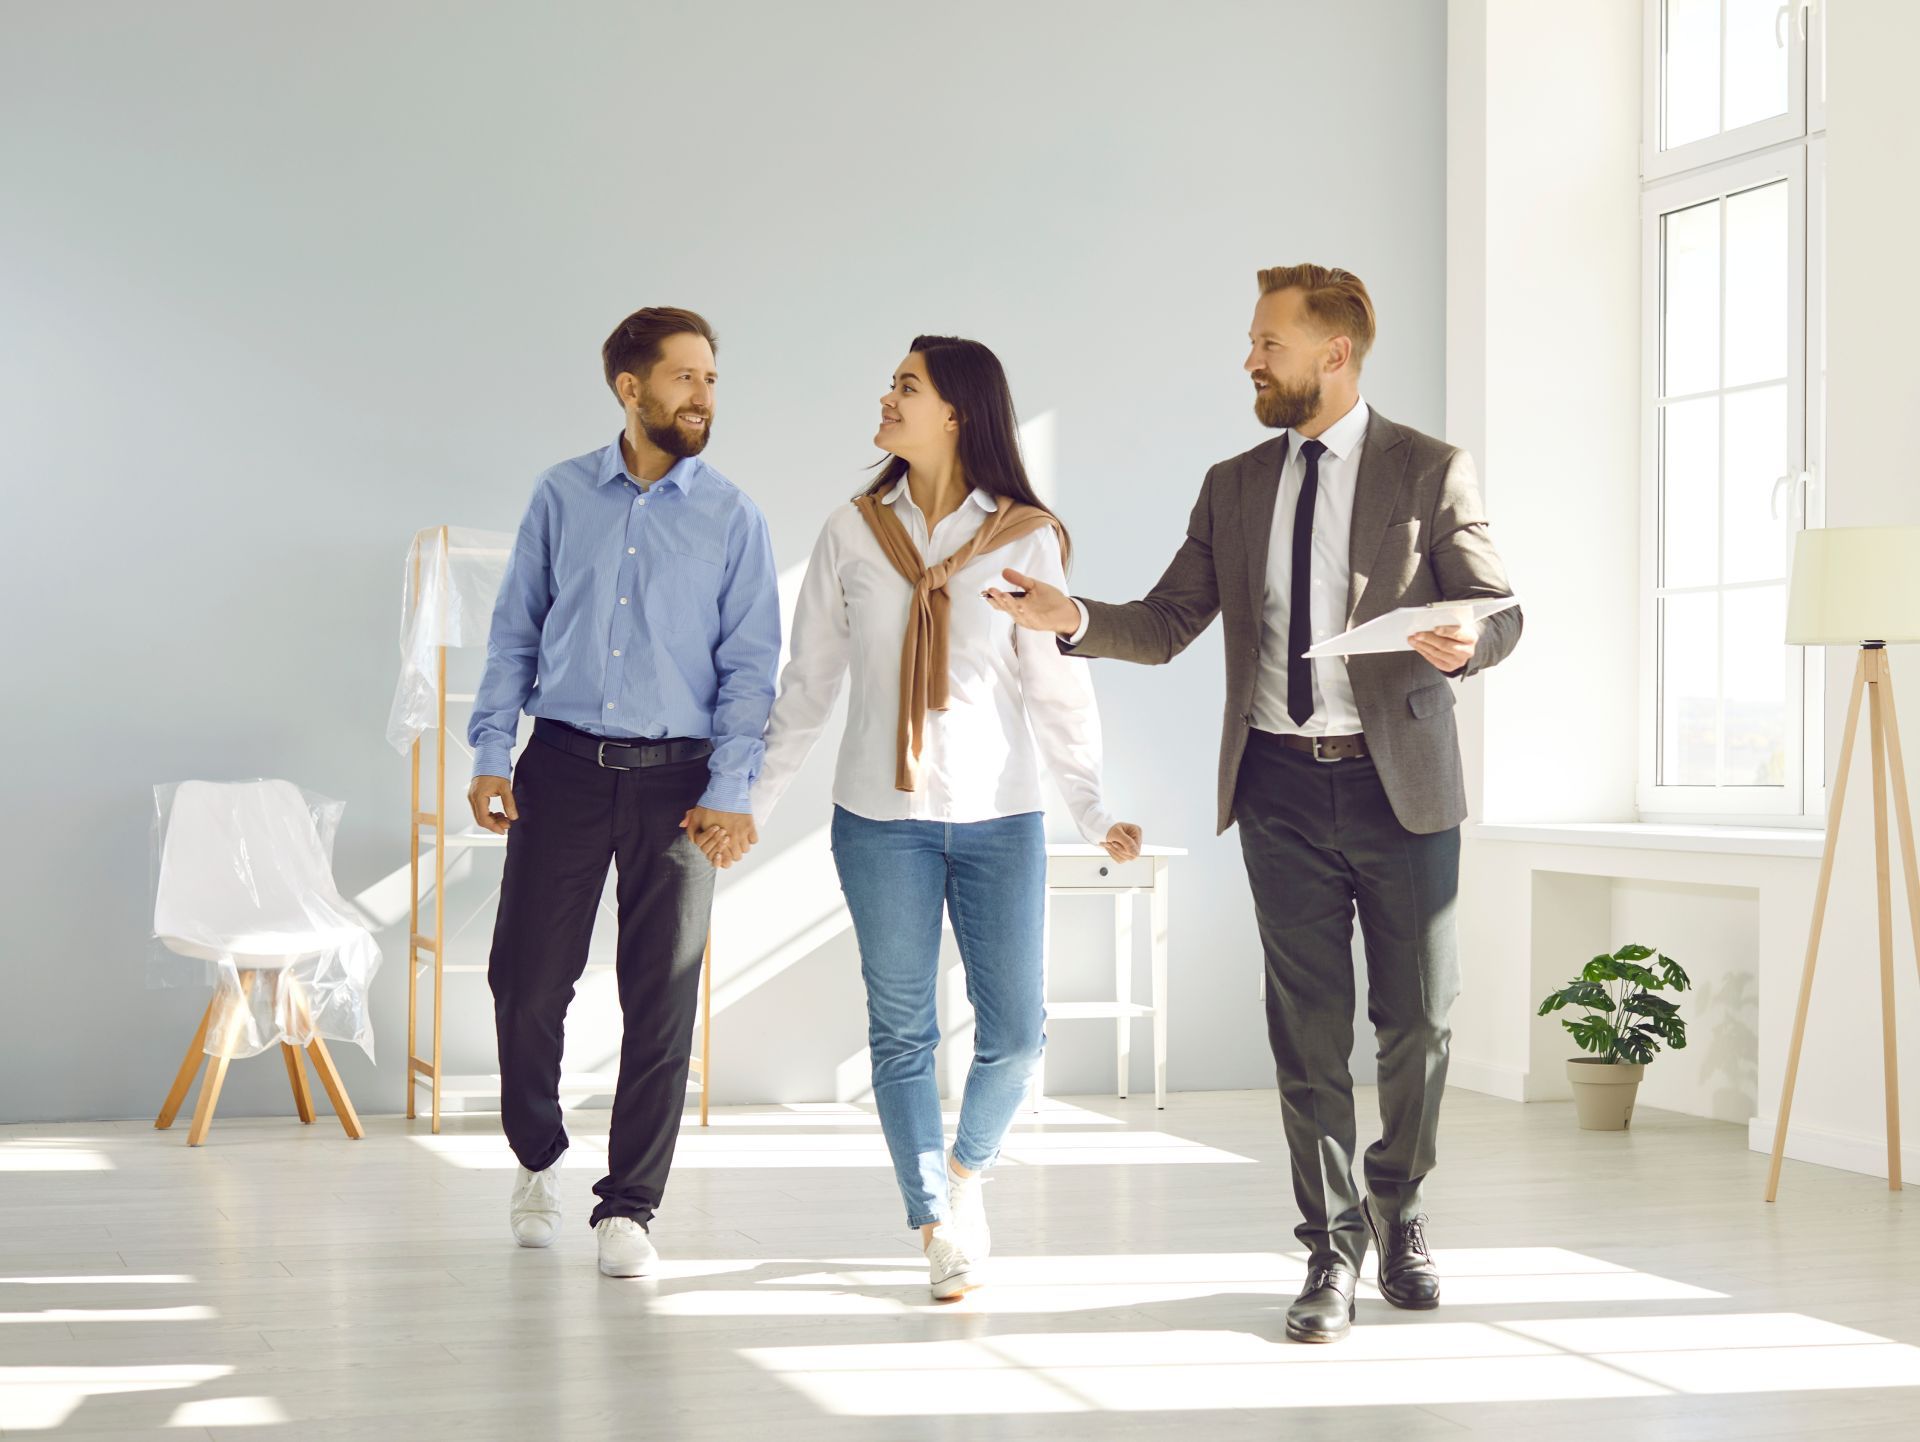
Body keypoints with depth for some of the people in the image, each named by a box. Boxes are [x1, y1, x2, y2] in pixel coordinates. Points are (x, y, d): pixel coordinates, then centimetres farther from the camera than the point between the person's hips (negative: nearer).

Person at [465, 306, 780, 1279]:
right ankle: (538, 1157, 29)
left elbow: (749, 664, 1)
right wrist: (490, 752, 1)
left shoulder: (730, 516, 3)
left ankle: (628, 1209, 10)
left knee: (662, 1001, 0)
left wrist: (729, 789, -9)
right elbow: (515, 630, 9)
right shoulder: (561, 496, 6)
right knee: (526, 982, 2)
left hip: (675, 777, -1)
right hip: (563, 764, 1)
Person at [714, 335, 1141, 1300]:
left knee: (1015, 1028, 0)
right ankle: (939, 1229, 13)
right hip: (880, 819, 1)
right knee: (901, 1030, 3)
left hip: (999, 817, -1)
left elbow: (1057, 686, 1)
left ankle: (967, 1167, 29)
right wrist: (750, 801, 5)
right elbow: (806, 684, 8)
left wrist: (1094, 813, -6)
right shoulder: (852, 534, 3)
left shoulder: (1027, 540, 0)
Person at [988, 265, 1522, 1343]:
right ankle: (1333, 1251, 11)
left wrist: (1463, 642, -25)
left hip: (1401, 782, -2)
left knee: (1420, 1017, 6)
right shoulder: (1235, 487, 12)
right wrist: (1076, 618, -10)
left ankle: (1399, 1208, 30)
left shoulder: (1431, 472, 1)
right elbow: (1166, 626, 9)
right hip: (1281, 785, 2)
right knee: (1308, 1028, 2)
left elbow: (1500, 609, -2)